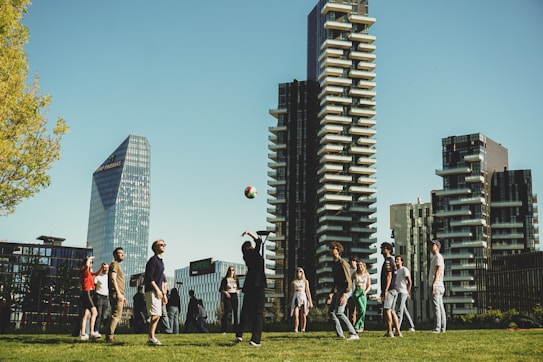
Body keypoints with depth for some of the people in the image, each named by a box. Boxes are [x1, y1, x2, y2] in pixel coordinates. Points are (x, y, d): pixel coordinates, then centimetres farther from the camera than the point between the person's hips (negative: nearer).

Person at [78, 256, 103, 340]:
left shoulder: (89, 273, 18)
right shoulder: (84, 271, -7)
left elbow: (97, 273, 29)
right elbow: (87, 265, -27)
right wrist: (89, 258, -10)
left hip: (88, 294, 10)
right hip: (87, 293, -10)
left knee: (85, 314, 7)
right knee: (94, 312, -16)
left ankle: (82, 334, 6)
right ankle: (92, 332, -22)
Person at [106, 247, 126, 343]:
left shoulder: (118, 265, 27)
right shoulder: (114, 264, -4)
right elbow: (113, 278, -16)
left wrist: (123, 296, 26)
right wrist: (118, 293, -23)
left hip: (119, 295, 10)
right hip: (116, 293, -10)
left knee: (116, 315, 9)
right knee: (116, 314, -14)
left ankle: (109, 335, 9)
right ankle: (110, 336, -18)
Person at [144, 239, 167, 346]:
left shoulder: (161, 261, 20)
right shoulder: (153, 260, -8)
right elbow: (149, 277, -16)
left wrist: (163, 294, 19)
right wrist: (157, 290, -19)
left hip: (157, 292, 9)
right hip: (152, 291, -9)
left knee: (157, 315, 7)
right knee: (155, 315, -14)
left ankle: (150, 338, 10)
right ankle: (151, 338, -13)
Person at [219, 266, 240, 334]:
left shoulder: (236, 279, 12)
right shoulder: (225, 279, 0)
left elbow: (238, 288, 22)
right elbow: (221, 289, -2)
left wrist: (238, 291, 0)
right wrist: (225, 292, -19)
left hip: (234, 296, 4)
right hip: (227, 297, -4)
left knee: (235, 312, 2)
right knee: (227, 312, -11)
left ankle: (236, 329, 8)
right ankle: (223, 330, -8)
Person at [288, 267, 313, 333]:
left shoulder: (305, 281, 12)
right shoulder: (293, 282, 13)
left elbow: (308, 291, 9)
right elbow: (291, 292, 15)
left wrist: (310, 302, 4)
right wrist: (290, 302, 12)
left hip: (303, 297, 0)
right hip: (295, 298, 0)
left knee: (303, 315, -3)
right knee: (296, 315, -15)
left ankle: (303, 330, 2)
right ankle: (295, 330, -13)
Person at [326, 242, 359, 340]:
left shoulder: (342, 263, -12)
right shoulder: (334, 264, 17)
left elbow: (348, 281, -18)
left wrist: (344, 295, -25)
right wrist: (331, 293, 21)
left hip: (344, 291, -10)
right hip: (337, 291, 10)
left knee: (339, 312, -18)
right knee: (331, 311, 9)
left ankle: (353, 334, -16)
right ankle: (340, 335, 12)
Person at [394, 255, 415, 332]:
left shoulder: (404, 269, -5)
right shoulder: (396, 271, 19)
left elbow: (410, 282, -9)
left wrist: (408, 293, -12)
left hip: (403, 292, -8)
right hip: (397, 292, 8)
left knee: (399, 310, -14)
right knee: (404, 310, 13)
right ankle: (412, 327, 22)